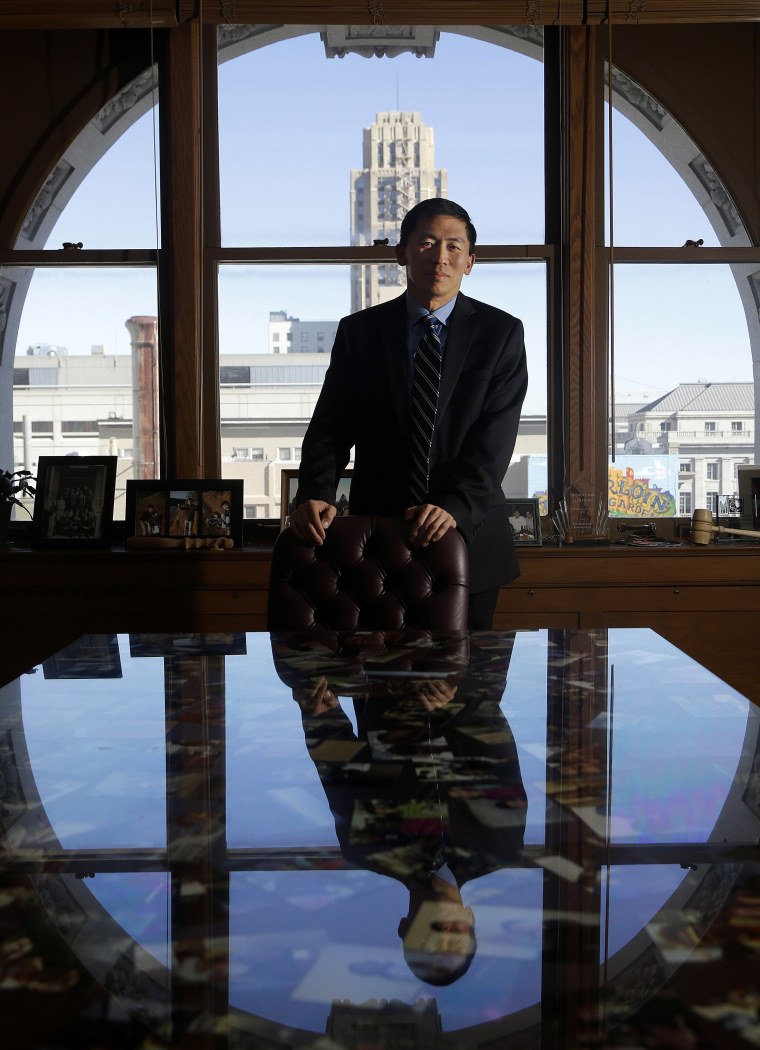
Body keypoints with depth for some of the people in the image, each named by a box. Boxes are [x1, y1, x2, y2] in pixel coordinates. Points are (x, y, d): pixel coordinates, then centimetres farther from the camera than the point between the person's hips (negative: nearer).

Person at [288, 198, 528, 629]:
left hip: (470, 531, 0)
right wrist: (316, 494, -21)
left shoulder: (502, 333, 0)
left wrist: (455, 507, -25)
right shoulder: (359, 331, 4)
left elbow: (494, 437, -10)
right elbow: (331, 427, -2)